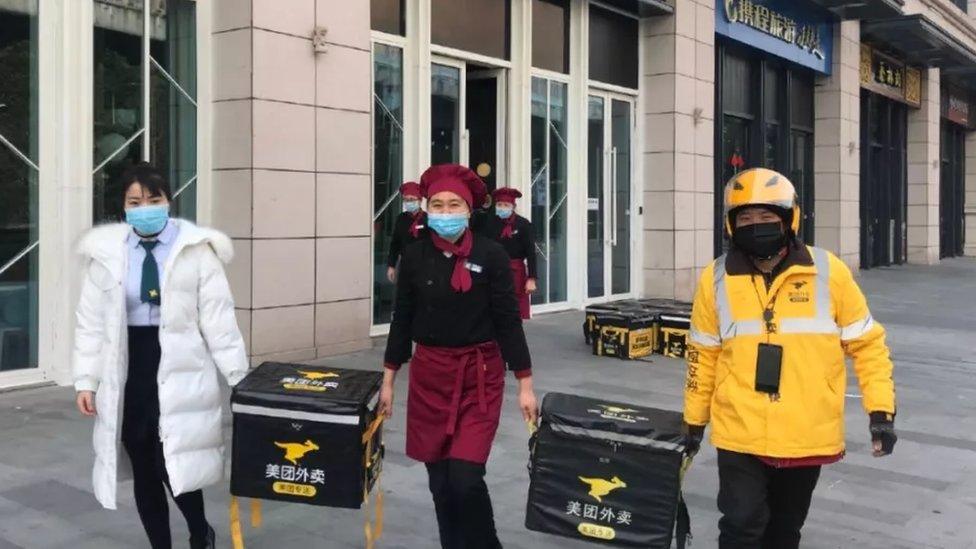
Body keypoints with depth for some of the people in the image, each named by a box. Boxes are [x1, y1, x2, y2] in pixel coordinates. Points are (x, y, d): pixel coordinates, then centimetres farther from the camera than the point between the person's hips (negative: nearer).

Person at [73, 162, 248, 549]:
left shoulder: (196, 250, -5)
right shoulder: (106, 253, 3)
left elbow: (218, 319, -5)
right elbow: (91, 322, 8)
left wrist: (239, 379, -6)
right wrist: (85, 380, 3)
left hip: (179, 373, -3)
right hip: (128, 374, 3)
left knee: (175, 466, -7)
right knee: (144, 472, 10)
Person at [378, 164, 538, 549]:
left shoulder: (491, 256, -8)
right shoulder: (414, 257, 0)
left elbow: (508, 322, -6)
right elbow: (402, 321, 7)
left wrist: (525, 386, -6)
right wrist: (388, 381, 8)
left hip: (479, 376, -3)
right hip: (429, 374, 3)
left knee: (465, 478, -10)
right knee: (440, 481, 8)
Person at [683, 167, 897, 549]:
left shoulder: (828, 272, -5)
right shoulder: (717, 279, -3)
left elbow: (867, 343, 2)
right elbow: (704, 356, 7)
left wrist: (881, 409, -4)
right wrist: (695, 419, 12)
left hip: (807, 435, 1)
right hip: (741, 435, -1)